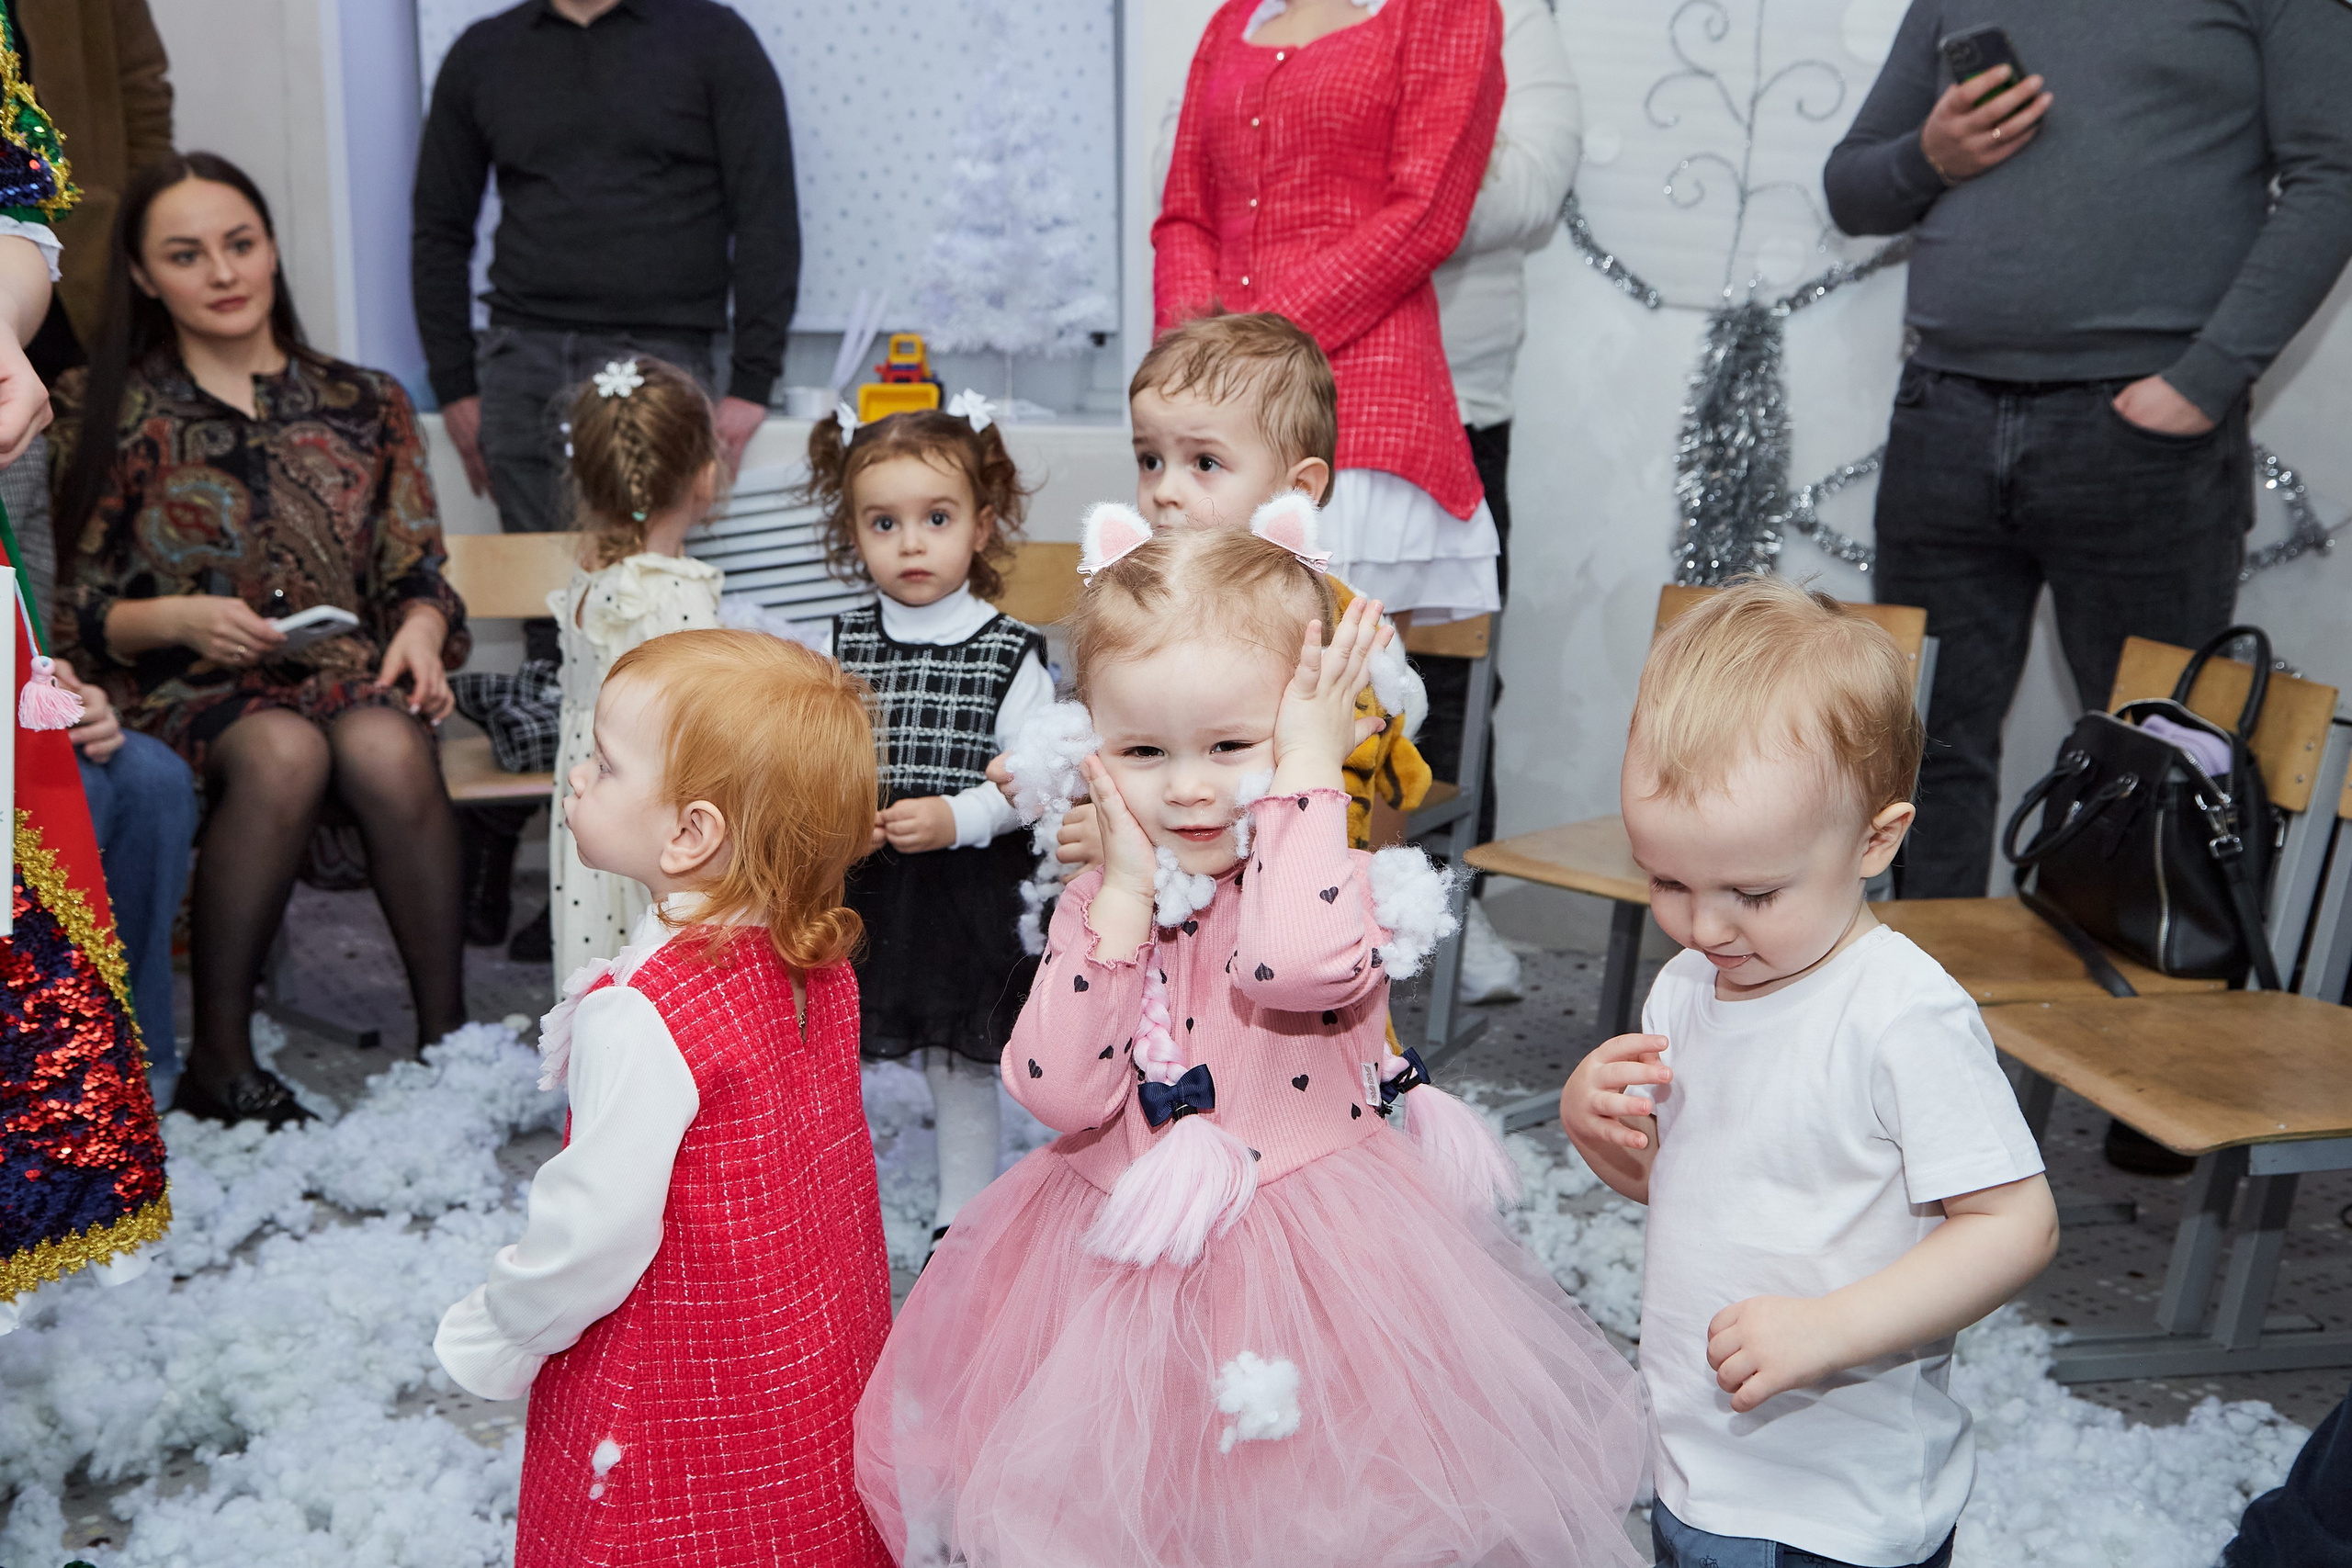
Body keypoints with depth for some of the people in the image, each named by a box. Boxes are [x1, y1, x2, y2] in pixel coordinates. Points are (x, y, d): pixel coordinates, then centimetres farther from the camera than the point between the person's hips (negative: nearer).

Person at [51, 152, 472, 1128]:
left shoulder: (368, 406, 14)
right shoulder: (102, 414, 9)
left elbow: (417, 570, 12)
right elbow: (67, 610, 5)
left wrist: (421, 630, -11)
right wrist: (180, 618, -15)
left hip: (348, 674, 1)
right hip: (184, 690, -1)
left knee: (386, 747, -35)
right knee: (284, 751, -37)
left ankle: (448, 1035, -30)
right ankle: (218, 1059, -28)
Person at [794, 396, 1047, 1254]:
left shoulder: (1011, 653, -6)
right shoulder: (835, 647, 2)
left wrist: (956, 817, -23)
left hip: (968, 895, -2)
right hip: (853, 892, 2)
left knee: (963, 1068, 11)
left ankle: (961, 1219, 30)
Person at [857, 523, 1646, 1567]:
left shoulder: (1331, 882, -13)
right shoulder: (1098, 905, 0)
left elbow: (1300, 963, -39)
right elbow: (1060, 1096, -12)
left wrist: (1305, 767, -27)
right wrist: (1123, 897, -16)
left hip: (1307, 1266, -4)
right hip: (1116, 1270, 4)